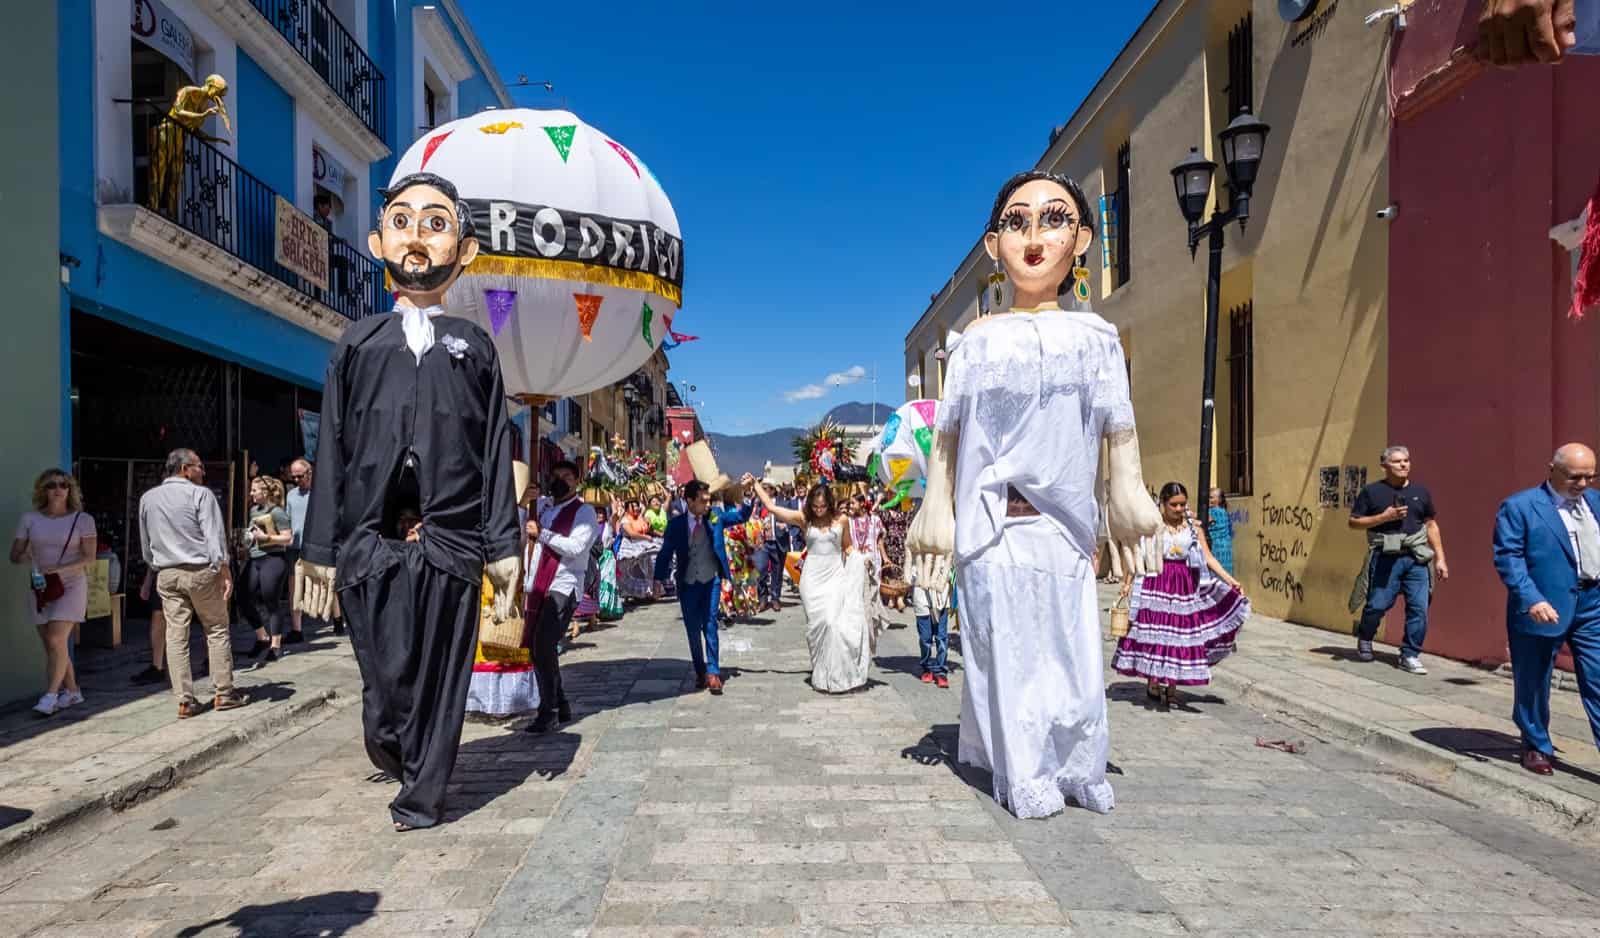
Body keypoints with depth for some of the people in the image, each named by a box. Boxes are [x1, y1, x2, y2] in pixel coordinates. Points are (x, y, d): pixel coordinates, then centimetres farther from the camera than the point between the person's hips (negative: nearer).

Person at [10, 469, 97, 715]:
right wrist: (25, 556, -17)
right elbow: (15, 555, 6)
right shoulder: (29, 519, 5)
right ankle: (72, 691, 18)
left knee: (56, 640, -14)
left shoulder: (82, 519, -2)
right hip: (41, 587, 4)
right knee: (51, 644, 6)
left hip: (71, 586, -4)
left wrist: (60, 568, -19)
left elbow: (89, 558, -6)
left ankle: (50, 695, -7)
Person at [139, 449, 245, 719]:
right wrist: (225, 572, -12)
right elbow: (214, 536, -13)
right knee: (217, 630, 6)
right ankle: (223, 693, 10)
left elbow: (146, 545, 16)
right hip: (201, 571, -4)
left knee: (176, 636, 4)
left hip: (167, 574, 5)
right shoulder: (200, 494, -7)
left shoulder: (147, 498, 10)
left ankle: (185, 700, 5)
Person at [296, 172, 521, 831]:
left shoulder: (474, 346, 12)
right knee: (387, 677, 0)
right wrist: (319, 549, 5)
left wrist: (503, 548, 0)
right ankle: (393, 753, 31)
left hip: (451, 540, 0)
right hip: (370, 541, 0)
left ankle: (422, 796, 20)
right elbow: (331, 449, 10)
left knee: (440, 677, 4)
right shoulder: (357, 342, 14)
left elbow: (496, 452, 7)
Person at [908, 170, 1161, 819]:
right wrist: (938, 508, 4)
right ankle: (1025, 777, 17)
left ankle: (1078, 770, 23)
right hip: (991, 522, -1)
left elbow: (1118, 427, 9)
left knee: (1072, 648, 6)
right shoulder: (978, 340, 5)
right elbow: (948, 432, 6)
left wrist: (1128, 498, 5)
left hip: (1064, 523, 1)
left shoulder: (1094, 335, 8)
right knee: (1006, 650, 3)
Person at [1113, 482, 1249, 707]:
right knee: (1153, 631, 1)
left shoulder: (1193, 527, 5)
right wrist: (1127, 582, -4)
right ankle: (1153, 682, 16)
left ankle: (1172, 686, 14)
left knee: (1181, 633, 4)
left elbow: (1208, 558, 3)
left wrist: (1230, 581, -5)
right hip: (1156, 584, -2)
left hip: (1184, 585, 3)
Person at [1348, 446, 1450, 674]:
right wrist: (1384, 517, -12)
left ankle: (1410, 656, 10)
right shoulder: (1372, 492, 2)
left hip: (1416, 559, 3)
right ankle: (1364, 640, 30)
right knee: (1377, 605, 1)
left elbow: (1431, 525, 16)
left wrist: (1440, 558, 11)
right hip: (1385, 558, -3)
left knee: (1419, 608, -2)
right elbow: (1354, 522, 1)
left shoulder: (1421, 492, 13)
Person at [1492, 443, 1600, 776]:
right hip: (1543, 609, -4)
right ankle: (1536, 747, 28)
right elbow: (1507, 557, -12)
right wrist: (1532, 600, -22)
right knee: (1533, 684, 9)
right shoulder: (1519, 507, -6)